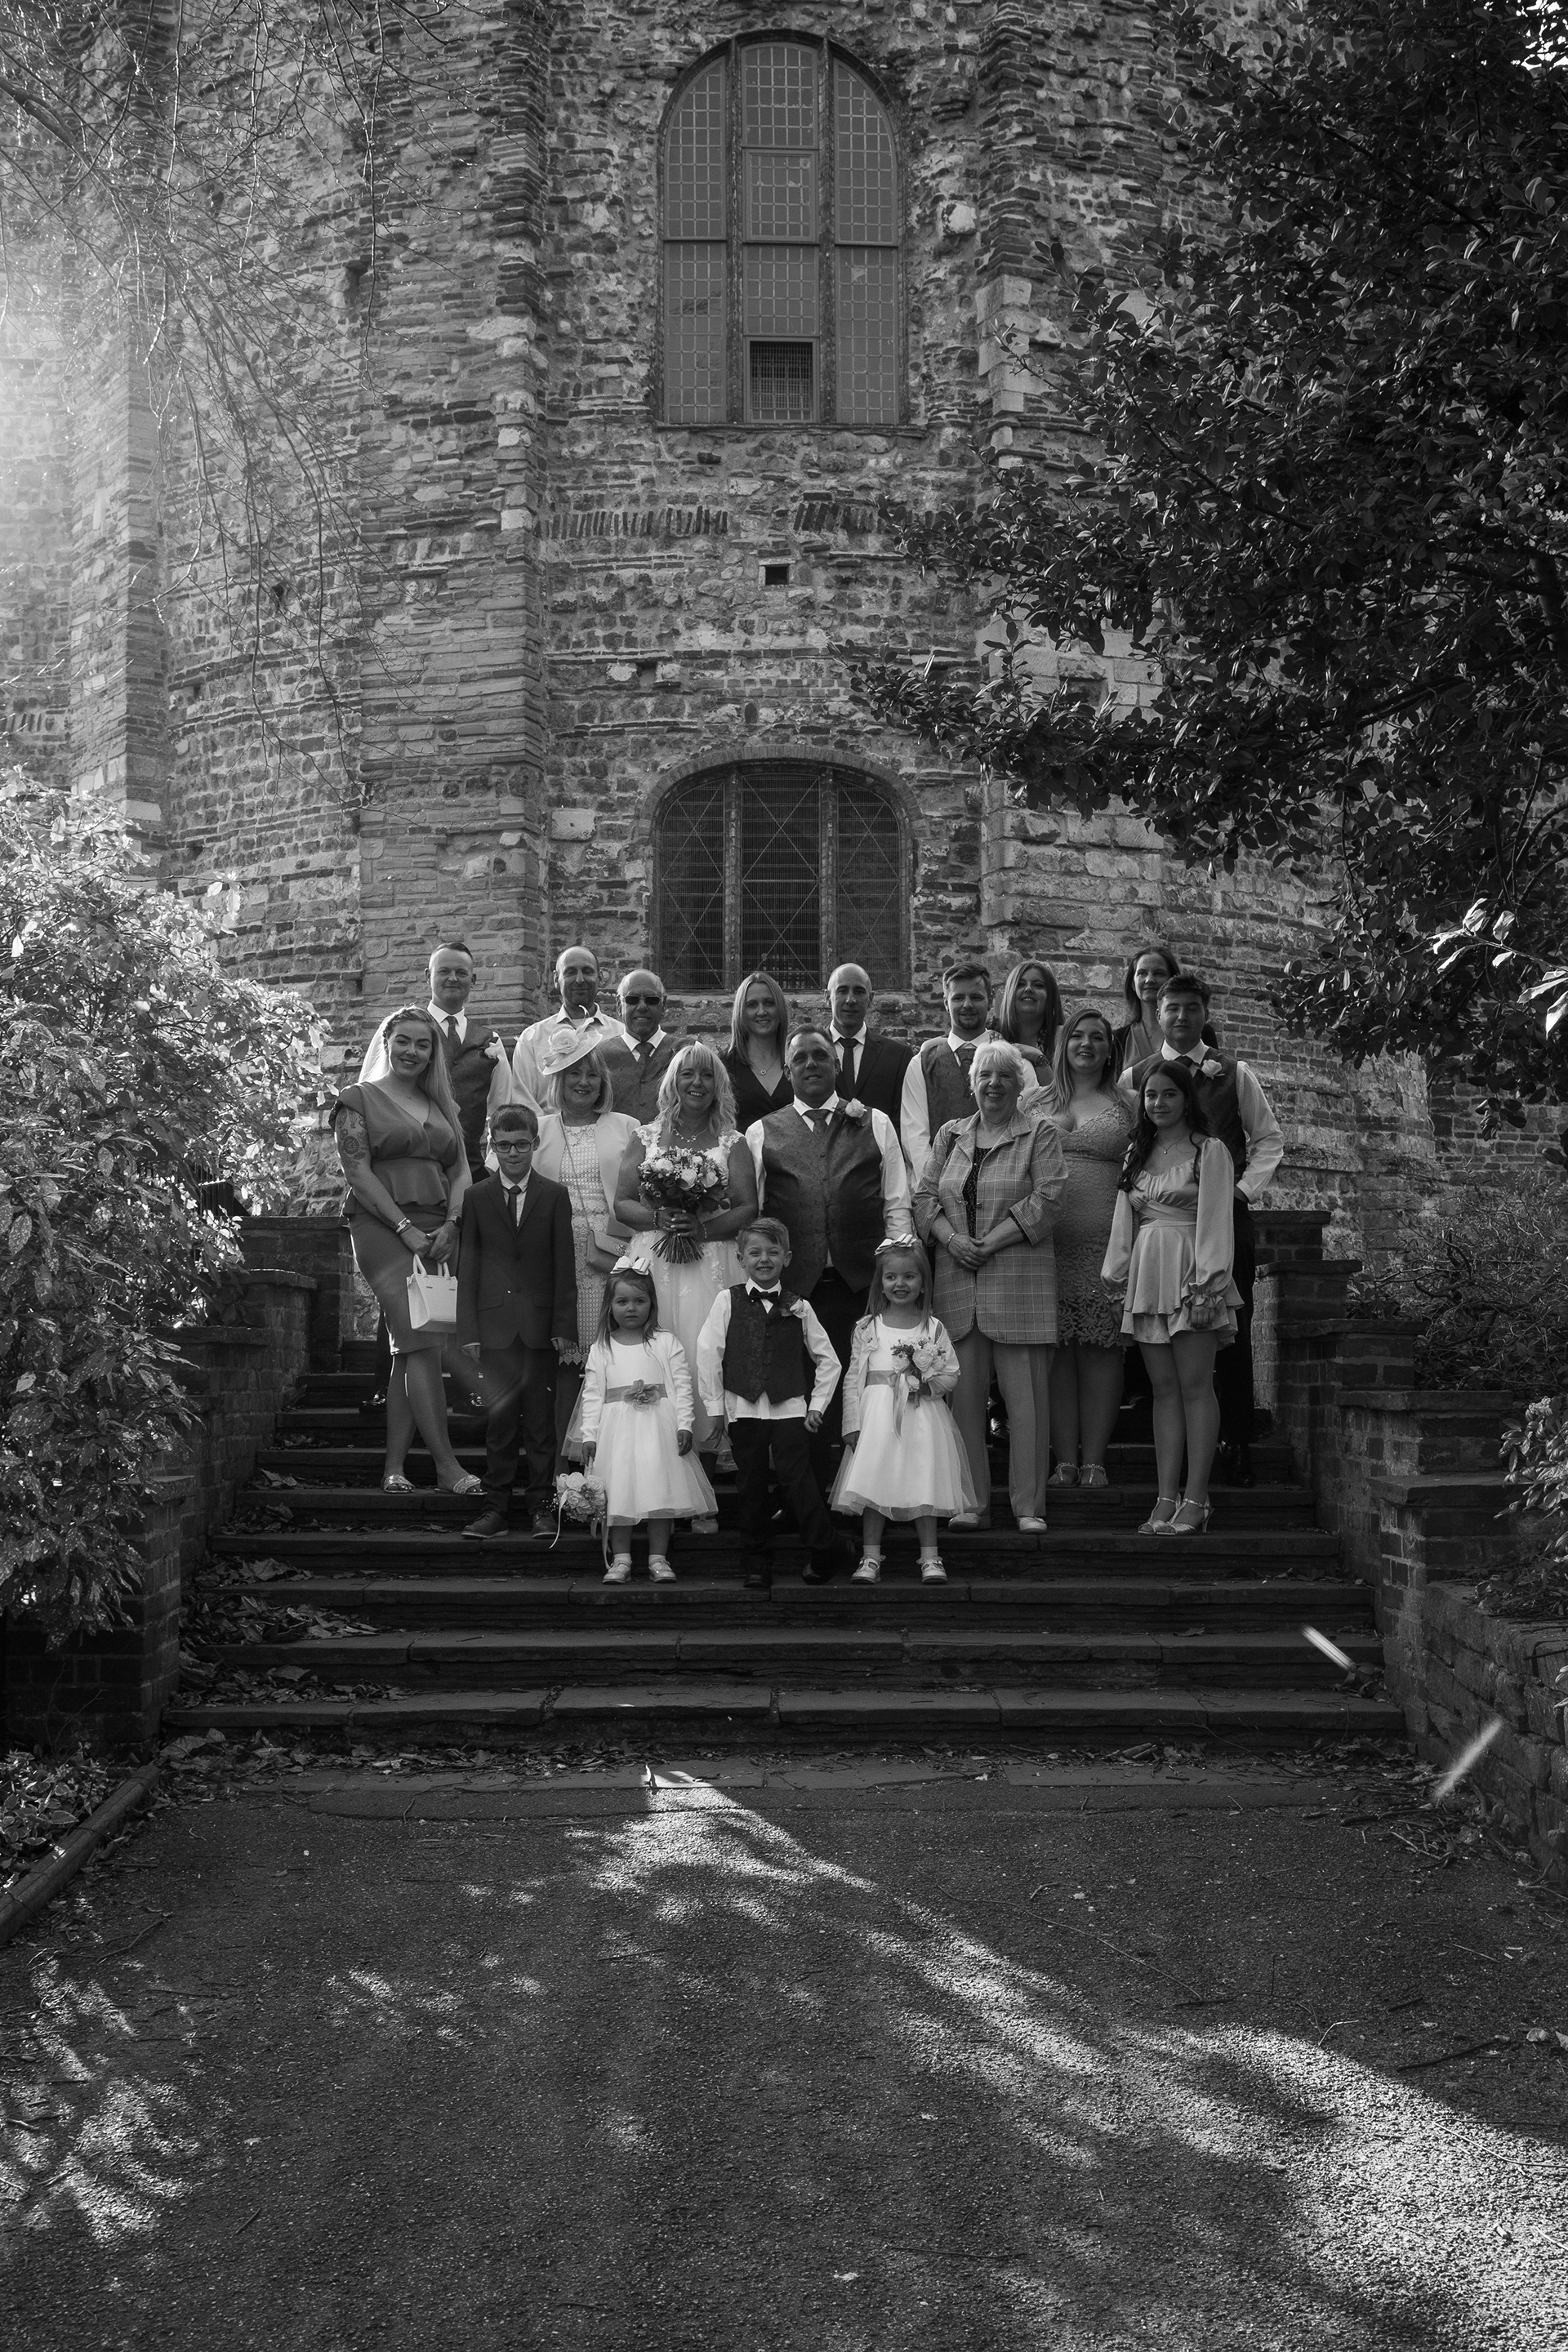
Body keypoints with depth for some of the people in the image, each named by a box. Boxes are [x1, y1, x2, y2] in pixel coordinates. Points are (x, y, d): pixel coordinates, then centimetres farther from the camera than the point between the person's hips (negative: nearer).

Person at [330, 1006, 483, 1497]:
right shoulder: (358, 1100, 5)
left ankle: (394, 1465, 4)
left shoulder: (442, 1106, 21)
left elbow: (461, 1173, 14)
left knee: (411, 1348, 1)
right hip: (385, 1230, -5)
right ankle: (446, 1464, -17)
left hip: (440, 1232, 5)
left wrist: (451, 1226, -4)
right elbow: (358, 1173, -5)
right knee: (422, 1341, -15)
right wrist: (406, 1228, -13)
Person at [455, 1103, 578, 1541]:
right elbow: (467, 1268, 5)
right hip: (495, 1324, 0)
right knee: (498, 1420, 2)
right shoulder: (475, 1197, 7)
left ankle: (541, 1507, 9)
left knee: (540, 1419, 2)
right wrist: (468, 1331, -2)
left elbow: (564, 1267, 3)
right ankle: (496, 1508, 7)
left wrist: (564, 1326, -4)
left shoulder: (555, 1196, 5)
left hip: (540, 1325, 0)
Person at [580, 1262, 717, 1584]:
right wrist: (589, 1435, -1)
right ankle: (620, 1559, 8)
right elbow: (593, 1394, 5)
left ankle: (658, 1558, 6)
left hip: (659, 1427, -1)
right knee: (618, 1493, 0)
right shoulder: (601, 1350, 7)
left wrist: (684, 1425, -7)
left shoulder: (666, 1343, 4)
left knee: (660, 1490, -2)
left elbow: (682, 1386, 1)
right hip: (617, 1428, 1)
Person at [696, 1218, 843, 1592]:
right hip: (743, 1409, 1)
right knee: (752, 1488, 6)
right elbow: (708, 1354, 1)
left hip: (789, 1408, -1)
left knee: (798, 1481, -10)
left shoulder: (798, 1308, 6)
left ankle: (821, 1554, 1)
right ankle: (758, 1564, 15)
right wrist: (715, 1407, -2)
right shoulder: (727, 1301, 4)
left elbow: (828, 1359, 12)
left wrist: (817, 1405, 5)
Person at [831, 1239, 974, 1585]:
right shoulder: (867, 1328, 5)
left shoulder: (933, 1329, 6)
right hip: (877, 1416, 0)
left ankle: (930, 1557, 5)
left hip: (922, 1416, 0)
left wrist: (930, 1378, -13)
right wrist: (853, 1425, -4)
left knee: (924, 1485, -2)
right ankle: (870, 1558, 3)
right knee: (873, 1483, -3)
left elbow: (953, 1375, 8)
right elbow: (852, 1379, 4)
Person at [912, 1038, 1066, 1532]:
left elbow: (1044, 1200, -7)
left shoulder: (1039, 1134, 3)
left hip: (1019, 1274, -4)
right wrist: (952, 1239, -7)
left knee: (1025, 1395, -4)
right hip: (958, 1278, 4)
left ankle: (1029, 1506, 0)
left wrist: (989, 1242, -12)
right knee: (964, 1392, 2)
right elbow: (924, 1196, 11)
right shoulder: (950, 1135, 15)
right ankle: (972, 1503, 8)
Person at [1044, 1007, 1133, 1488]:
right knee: (1058, 1352, -1)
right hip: (1048, 1240, 1)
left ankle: (1094, 1462, 1)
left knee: (1100, 1349, -3)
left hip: (1105, 1241, -1)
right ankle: (1065, 1461, 3)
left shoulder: (1125, 1105, 11)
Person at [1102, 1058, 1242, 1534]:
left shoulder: (1209, 1151, 0)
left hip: (1190, 1275, -5)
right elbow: (1123, 1221, 19)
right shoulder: (1137, 1153, 18)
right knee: (1163, 1388, 4)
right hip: (1147, 1274, 5)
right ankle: (1167, 1500, 3)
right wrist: (1118, 1276, 13)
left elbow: (1214, 1220, -7)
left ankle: (1195, 1501, -7)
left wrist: (1207, 1282, -14)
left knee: (1195, 1385, -7)